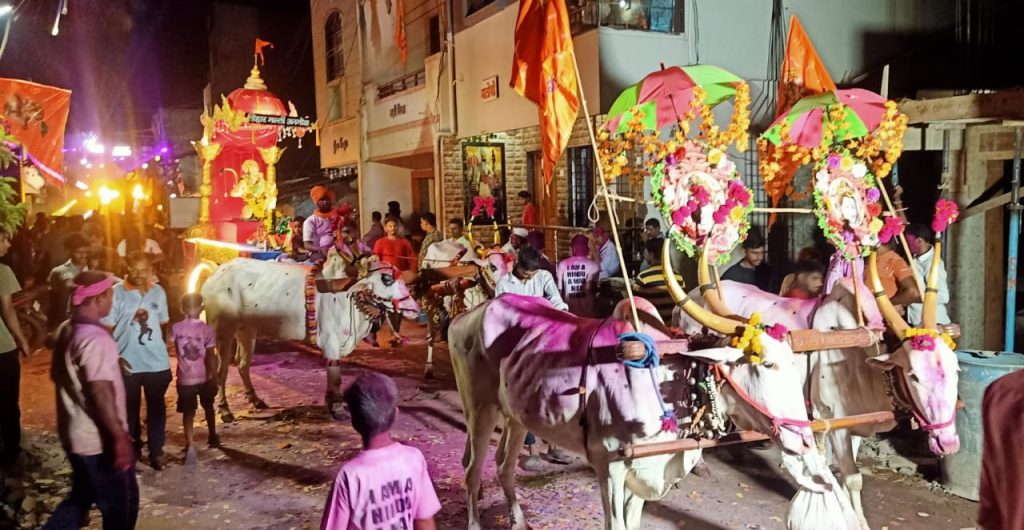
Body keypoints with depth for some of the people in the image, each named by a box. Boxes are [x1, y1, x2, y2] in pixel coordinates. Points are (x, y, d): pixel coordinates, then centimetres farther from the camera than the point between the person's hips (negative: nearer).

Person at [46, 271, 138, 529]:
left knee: (81, 497, 24)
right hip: (99, 439, -9)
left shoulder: (66, 330, 6)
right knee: (122, 502, 7)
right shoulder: (95, 337, -24)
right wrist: (119, 437, -25)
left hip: (75, 433, 9)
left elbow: (58, 375, 19)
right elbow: (100, 393, -27)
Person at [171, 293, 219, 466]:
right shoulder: (207, 329, -11)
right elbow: (211, 357, -13)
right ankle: (212, 437, 38)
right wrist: (214, 379, -8)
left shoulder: (176, 328, -6)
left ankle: (190, 446, -17)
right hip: (204, 378, 0)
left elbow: (176, 351, 3)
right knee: (208, 407, 22)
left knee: (188, 412, 0)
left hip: (185, 379, 0)